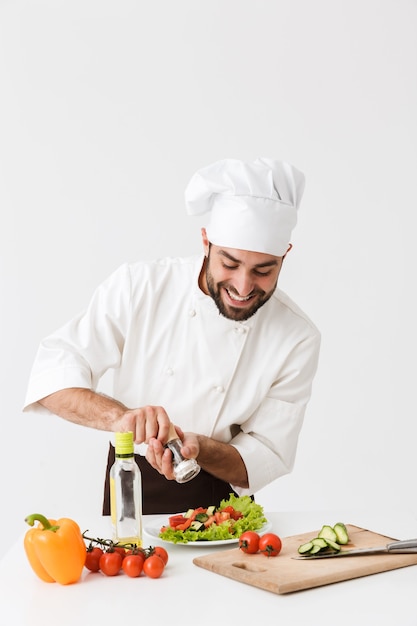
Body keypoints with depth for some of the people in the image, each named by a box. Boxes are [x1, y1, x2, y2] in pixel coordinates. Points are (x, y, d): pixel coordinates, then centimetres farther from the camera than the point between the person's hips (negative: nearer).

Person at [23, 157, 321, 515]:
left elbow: (265, 460, -7)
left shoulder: (297, 339, -9)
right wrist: (120, 416, -30)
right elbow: (53, 376, -12)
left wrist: (198, 449, -26)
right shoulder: (137, 287, -10)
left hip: (221, 511, 0)